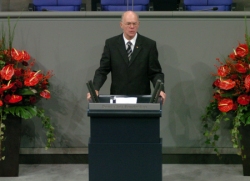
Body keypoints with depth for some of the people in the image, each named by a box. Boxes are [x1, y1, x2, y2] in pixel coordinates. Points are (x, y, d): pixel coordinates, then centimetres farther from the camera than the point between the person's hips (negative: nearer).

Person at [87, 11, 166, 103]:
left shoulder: (149, 45, 0)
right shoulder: (111, 44, 2)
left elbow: (155, 73, 0)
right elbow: (102, 71, 1)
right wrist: (95, 89, -16)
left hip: (141, 98, 0)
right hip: (117, 98, 0)